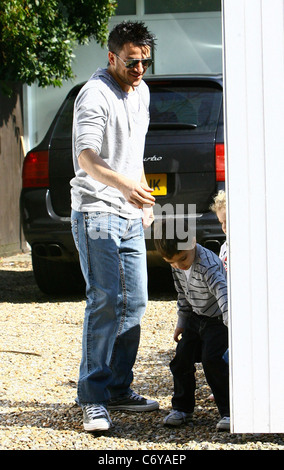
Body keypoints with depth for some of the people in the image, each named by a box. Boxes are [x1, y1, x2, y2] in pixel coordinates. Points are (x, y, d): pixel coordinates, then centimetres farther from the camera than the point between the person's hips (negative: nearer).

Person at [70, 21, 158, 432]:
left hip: (130, 216, 9)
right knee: (105, 302, -14)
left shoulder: (141, 92, 14)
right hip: (97, 213, -9)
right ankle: (93, 400, -12)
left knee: (134, 303, 9)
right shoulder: (96, 95, -15)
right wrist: (123, 185, -44)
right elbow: (87, 156, -28)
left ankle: (119, 389, 19)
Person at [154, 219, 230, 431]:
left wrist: (232, 324, -56)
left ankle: (229, 411, -11)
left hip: (217, 320, -7)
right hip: (195, 318, 7)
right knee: (181, 360, 2)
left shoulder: (208, 265, -32)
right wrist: (182, 322, 16)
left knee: (212, 360, -20)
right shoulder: (177, 267, -6)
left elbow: (223, 294, -44)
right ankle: (182, 408, 19)